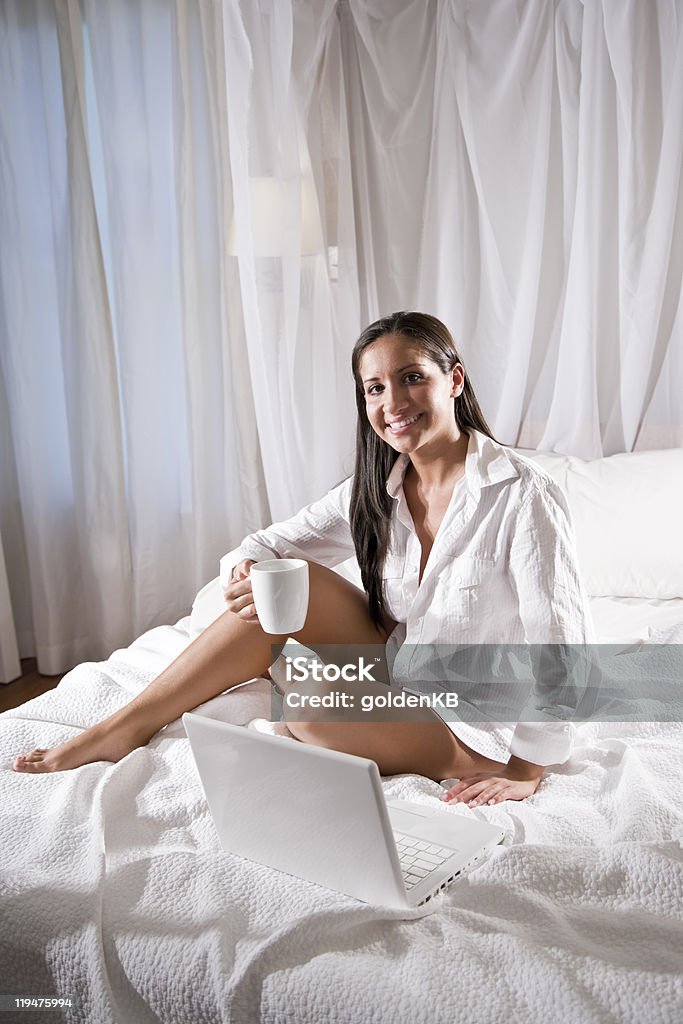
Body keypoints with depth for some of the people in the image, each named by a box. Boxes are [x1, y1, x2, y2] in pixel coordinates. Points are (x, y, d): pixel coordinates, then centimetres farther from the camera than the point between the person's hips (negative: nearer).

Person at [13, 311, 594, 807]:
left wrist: (529, 768, -18)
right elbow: (267, 545, 1)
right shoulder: (375, 490, -2)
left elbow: (561, 638, -20)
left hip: (477, 720, -6)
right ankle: (127, 728, -8)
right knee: (288, 583, -16)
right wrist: (249, 573, -23)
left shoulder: (523, 495, -22)